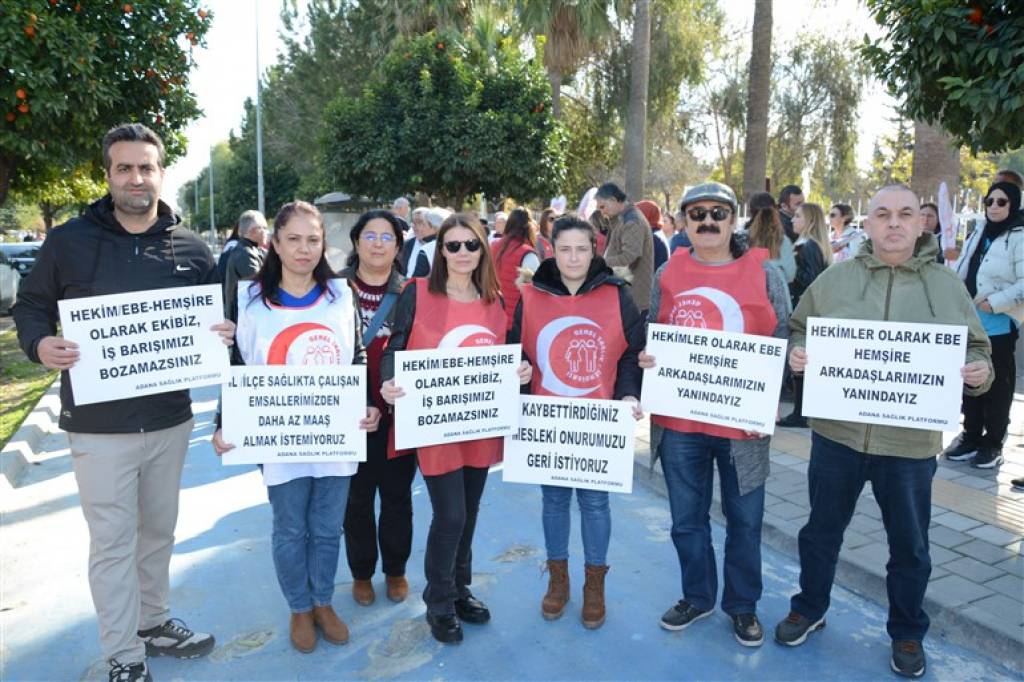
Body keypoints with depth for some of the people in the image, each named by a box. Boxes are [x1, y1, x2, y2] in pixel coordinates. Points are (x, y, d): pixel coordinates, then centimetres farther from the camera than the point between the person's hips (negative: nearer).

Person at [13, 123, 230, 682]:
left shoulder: (191, 248, 2)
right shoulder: (69, 240, -4)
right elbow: (30, 305, 5)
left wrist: (225, 334, -11)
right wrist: (39, 344, -16)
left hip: (170, 419, 3)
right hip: (99, 423, -3)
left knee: (158, 531, 18)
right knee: (113, 543, 4)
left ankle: (152, 622, 38)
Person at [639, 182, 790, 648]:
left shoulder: (765, 274, -2)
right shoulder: (668, 274, 4)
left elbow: (783, 343, 0)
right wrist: (645, 359, -9)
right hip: (679, 421, 2)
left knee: (744, 519, 13)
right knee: (687, 518, 15)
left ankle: (742, 605, 34)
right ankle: (697, 597, 36)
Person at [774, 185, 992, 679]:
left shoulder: (947, 287, 3)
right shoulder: (834, 279, 2)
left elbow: (975, 348, 8)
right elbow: (800, 330, 8)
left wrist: (980, 371, -14)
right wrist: (796, 353, -13)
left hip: (911, 442, 0)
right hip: (837, 432, 0)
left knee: (909, 545, 14)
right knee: (822, 529, 16)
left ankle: (907, 633, 37)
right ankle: (808, 609, 38)